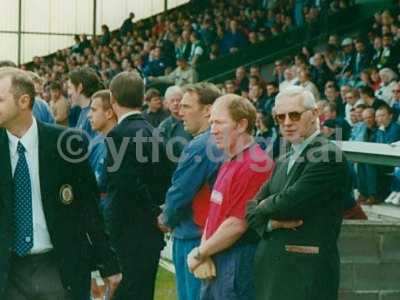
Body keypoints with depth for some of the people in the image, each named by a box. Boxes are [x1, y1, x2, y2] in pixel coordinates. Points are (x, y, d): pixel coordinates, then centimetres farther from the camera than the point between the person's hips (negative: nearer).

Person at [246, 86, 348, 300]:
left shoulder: (329, 156, -10)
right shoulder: (283, 162, 17)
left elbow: (290, 202, -19)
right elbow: (252, 208, 12)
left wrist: (264, 206, 1)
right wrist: (270, 223, -10)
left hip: (307, 273, -8)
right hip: (271, 269, 8)